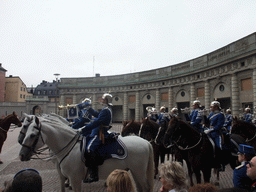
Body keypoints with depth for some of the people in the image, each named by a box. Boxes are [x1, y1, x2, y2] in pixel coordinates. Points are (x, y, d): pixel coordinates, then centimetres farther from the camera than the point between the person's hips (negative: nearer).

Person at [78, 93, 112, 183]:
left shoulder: (106, 110, -16)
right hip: (97, 132, 11)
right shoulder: (106, 109, 16)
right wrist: (89, 108, 35)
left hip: (100, 134, -11)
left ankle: (94, 175, -24)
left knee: (89, 149, -26)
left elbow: (96, 122, -24)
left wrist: (83, 129, -23)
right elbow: (97, 114, 32)